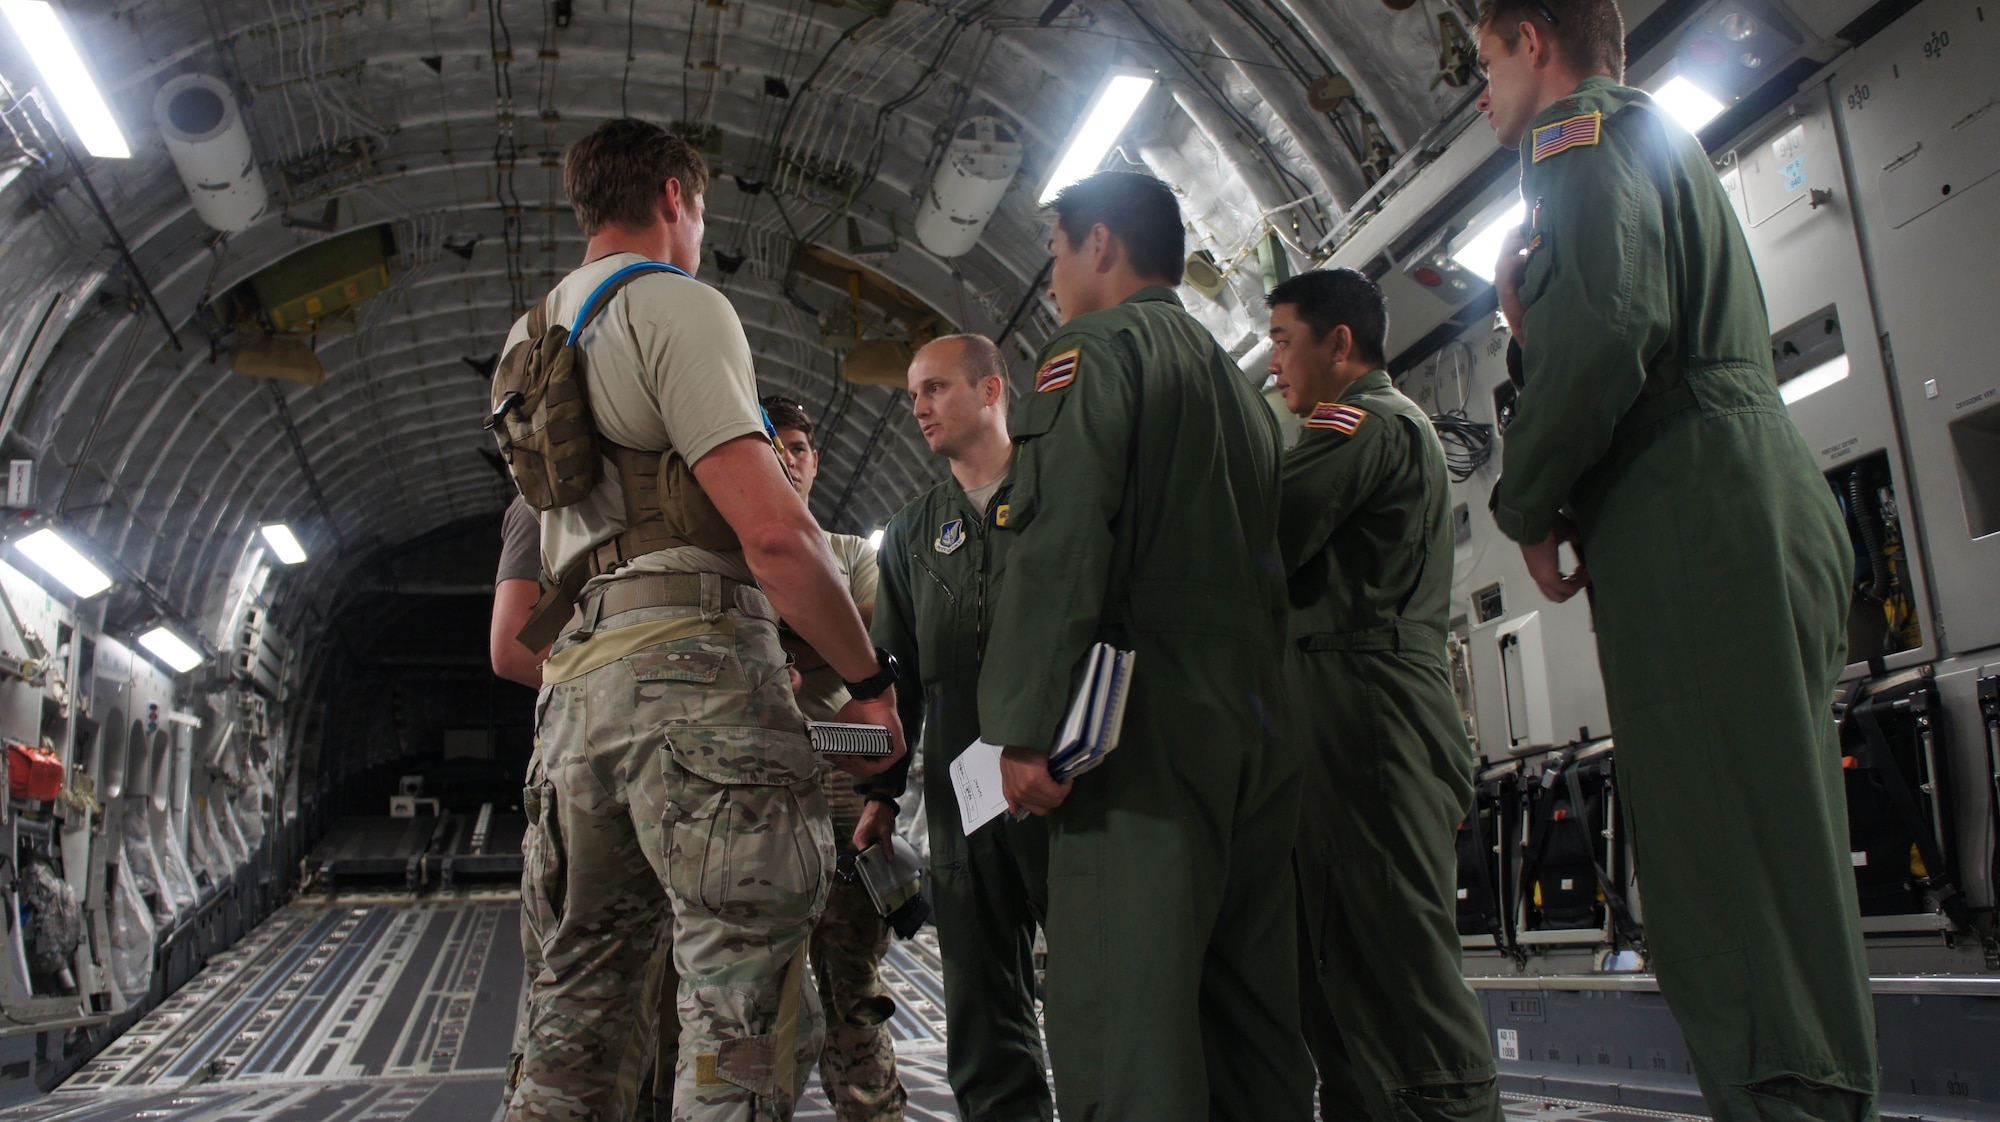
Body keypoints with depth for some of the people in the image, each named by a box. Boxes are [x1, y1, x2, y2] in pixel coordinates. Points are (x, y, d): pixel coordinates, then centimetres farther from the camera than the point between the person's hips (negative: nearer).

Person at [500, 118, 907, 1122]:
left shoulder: (532, 342, 24)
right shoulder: (676, 305, -1)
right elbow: (771, 532, -13)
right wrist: (871, 681, -3)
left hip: (576, 689, 9)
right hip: (694, 664, -8)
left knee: (577, 1021, 13)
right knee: (747, 1031, -6)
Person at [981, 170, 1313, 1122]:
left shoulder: (1097, 345, 1)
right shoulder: (1239, 385, 27)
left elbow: (1061, 536, -14)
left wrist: (1028, 725, -18)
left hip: (1148, 722, -9)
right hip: (1260, 725, 9)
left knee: (1123, 1026, -12)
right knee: (1252, 1017, 11)